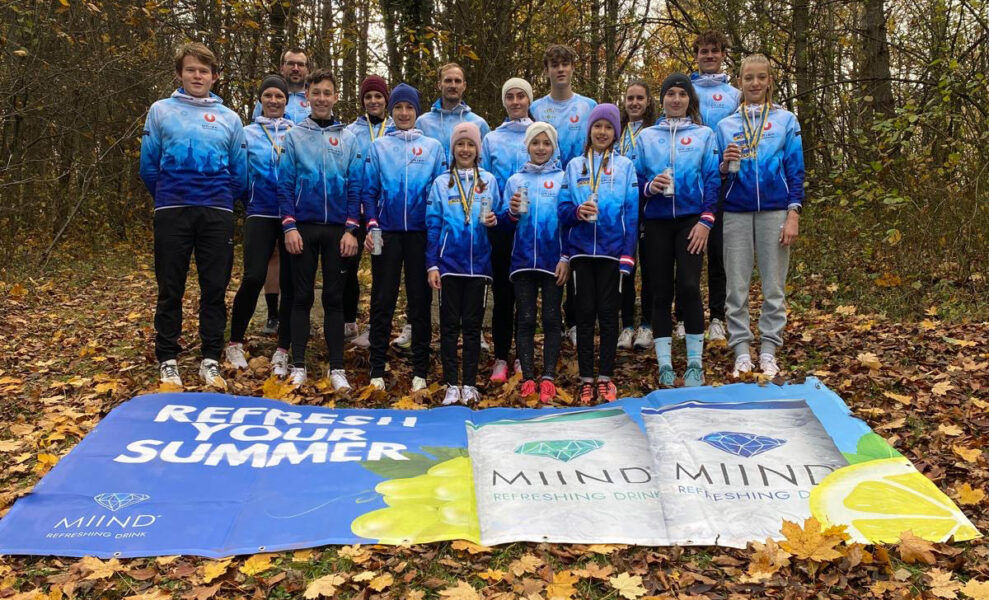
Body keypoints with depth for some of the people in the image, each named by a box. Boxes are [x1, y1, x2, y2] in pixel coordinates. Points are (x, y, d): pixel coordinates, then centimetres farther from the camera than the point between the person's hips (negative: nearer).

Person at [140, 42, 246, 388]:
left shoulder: (230, 119, 10)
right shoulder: (161, 111, 7)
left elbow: (239, 174, 13)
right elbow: (148, 166, 8)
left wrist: (220, 203, 13)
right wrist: (167, 201, 12)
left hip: (217, 213, 1)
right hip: (172, 213, -1)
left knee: (215, 289, 3)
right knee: (170, 290, 3)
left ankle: (211, 360, 13)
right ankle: (167, 361, 13)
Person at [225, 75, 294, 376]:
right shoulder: (247, 133, 8)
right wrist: (248, 198, 0)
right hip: (260, 215, -1)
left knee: (291, 282, 1)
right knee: (254, 278, -12)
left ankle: (282, 351, 10)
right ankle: (235, 343, 7)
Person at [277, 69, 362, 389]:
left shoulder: (348, 138, 6)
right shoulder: (294, 135, 4)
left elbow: (355, 187, 3)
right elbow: (285, 185, 0)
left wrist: (351, 229, -5)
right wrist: (289, 226, -9)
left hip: (338, 228, 1)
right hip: (303, 227, -1)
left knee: (334, 298, 5)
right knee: (302, 297, 5)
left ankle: (336, 368, 12)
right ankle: (298, 365, 13)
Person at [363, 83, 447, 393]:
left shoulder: (433, 146, 8)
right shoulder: (378, 146, 8)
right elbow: (369, 191, 5)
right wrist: (371, 226, -8)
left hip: (421, 233, 0)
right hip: (386, 233, 0)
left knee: (420, 301, 4)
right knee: (382, 300, 3)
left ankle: (420, 371, 13)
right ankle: (377, 370, 11)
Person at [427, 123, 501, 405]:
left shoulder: (489, 180, 7)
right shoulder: (441, 183, 5)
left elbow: (497, 215, 11)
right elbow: (433, 226, 3)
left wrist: (494, 221, -13)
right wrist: (432, 265, -4)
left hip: (478, 263, 1)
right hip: (449, 263, 0)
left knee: (473, 325, 6)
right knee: (449, 325, 4)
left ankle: (470, 384, 14)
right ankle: (452, 384, 12)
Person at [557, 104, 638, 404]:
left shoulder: (624, 165, 7)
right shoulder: (574, 166, 11)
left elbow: (631, 213, 1)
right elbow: (563, 209, 7)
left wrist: (627, 255, -7)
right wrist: (577, 211, -16)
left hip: (612, 248, -1)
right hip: (581, 249, 1)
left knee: (608, 312, 2)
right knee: (584, 313, 3)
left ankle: (605, 378, 10)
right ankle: (586, 379, 10)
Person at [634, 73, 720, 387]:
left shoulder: (704, 134, 9)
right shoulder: (646, 137, 13)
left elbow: (712, 179, 2)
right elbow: (634, 178, 9)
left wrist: (706, 221, -8)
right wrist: (649, 186, -13)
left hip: (691, 220, -2)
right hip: (656, 222, 2)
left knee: (688, 287, -12)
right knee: (661, 291, 2)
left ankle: (695, 363, 0)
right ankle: (664, 364, 9)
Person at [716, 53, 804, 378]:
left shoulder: (786, 120, 7)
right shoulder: (726, 124, 10)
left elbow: (796, 170, 3)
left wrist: (793, 215, -6)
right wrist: (725, 164, -11)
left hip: (774, 211, -1)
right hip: (737, 213, 1)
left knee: (774, 287, 3)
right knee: (737, 287, 2)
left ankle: (769, 352, 12)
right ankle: (742, 353, 10)